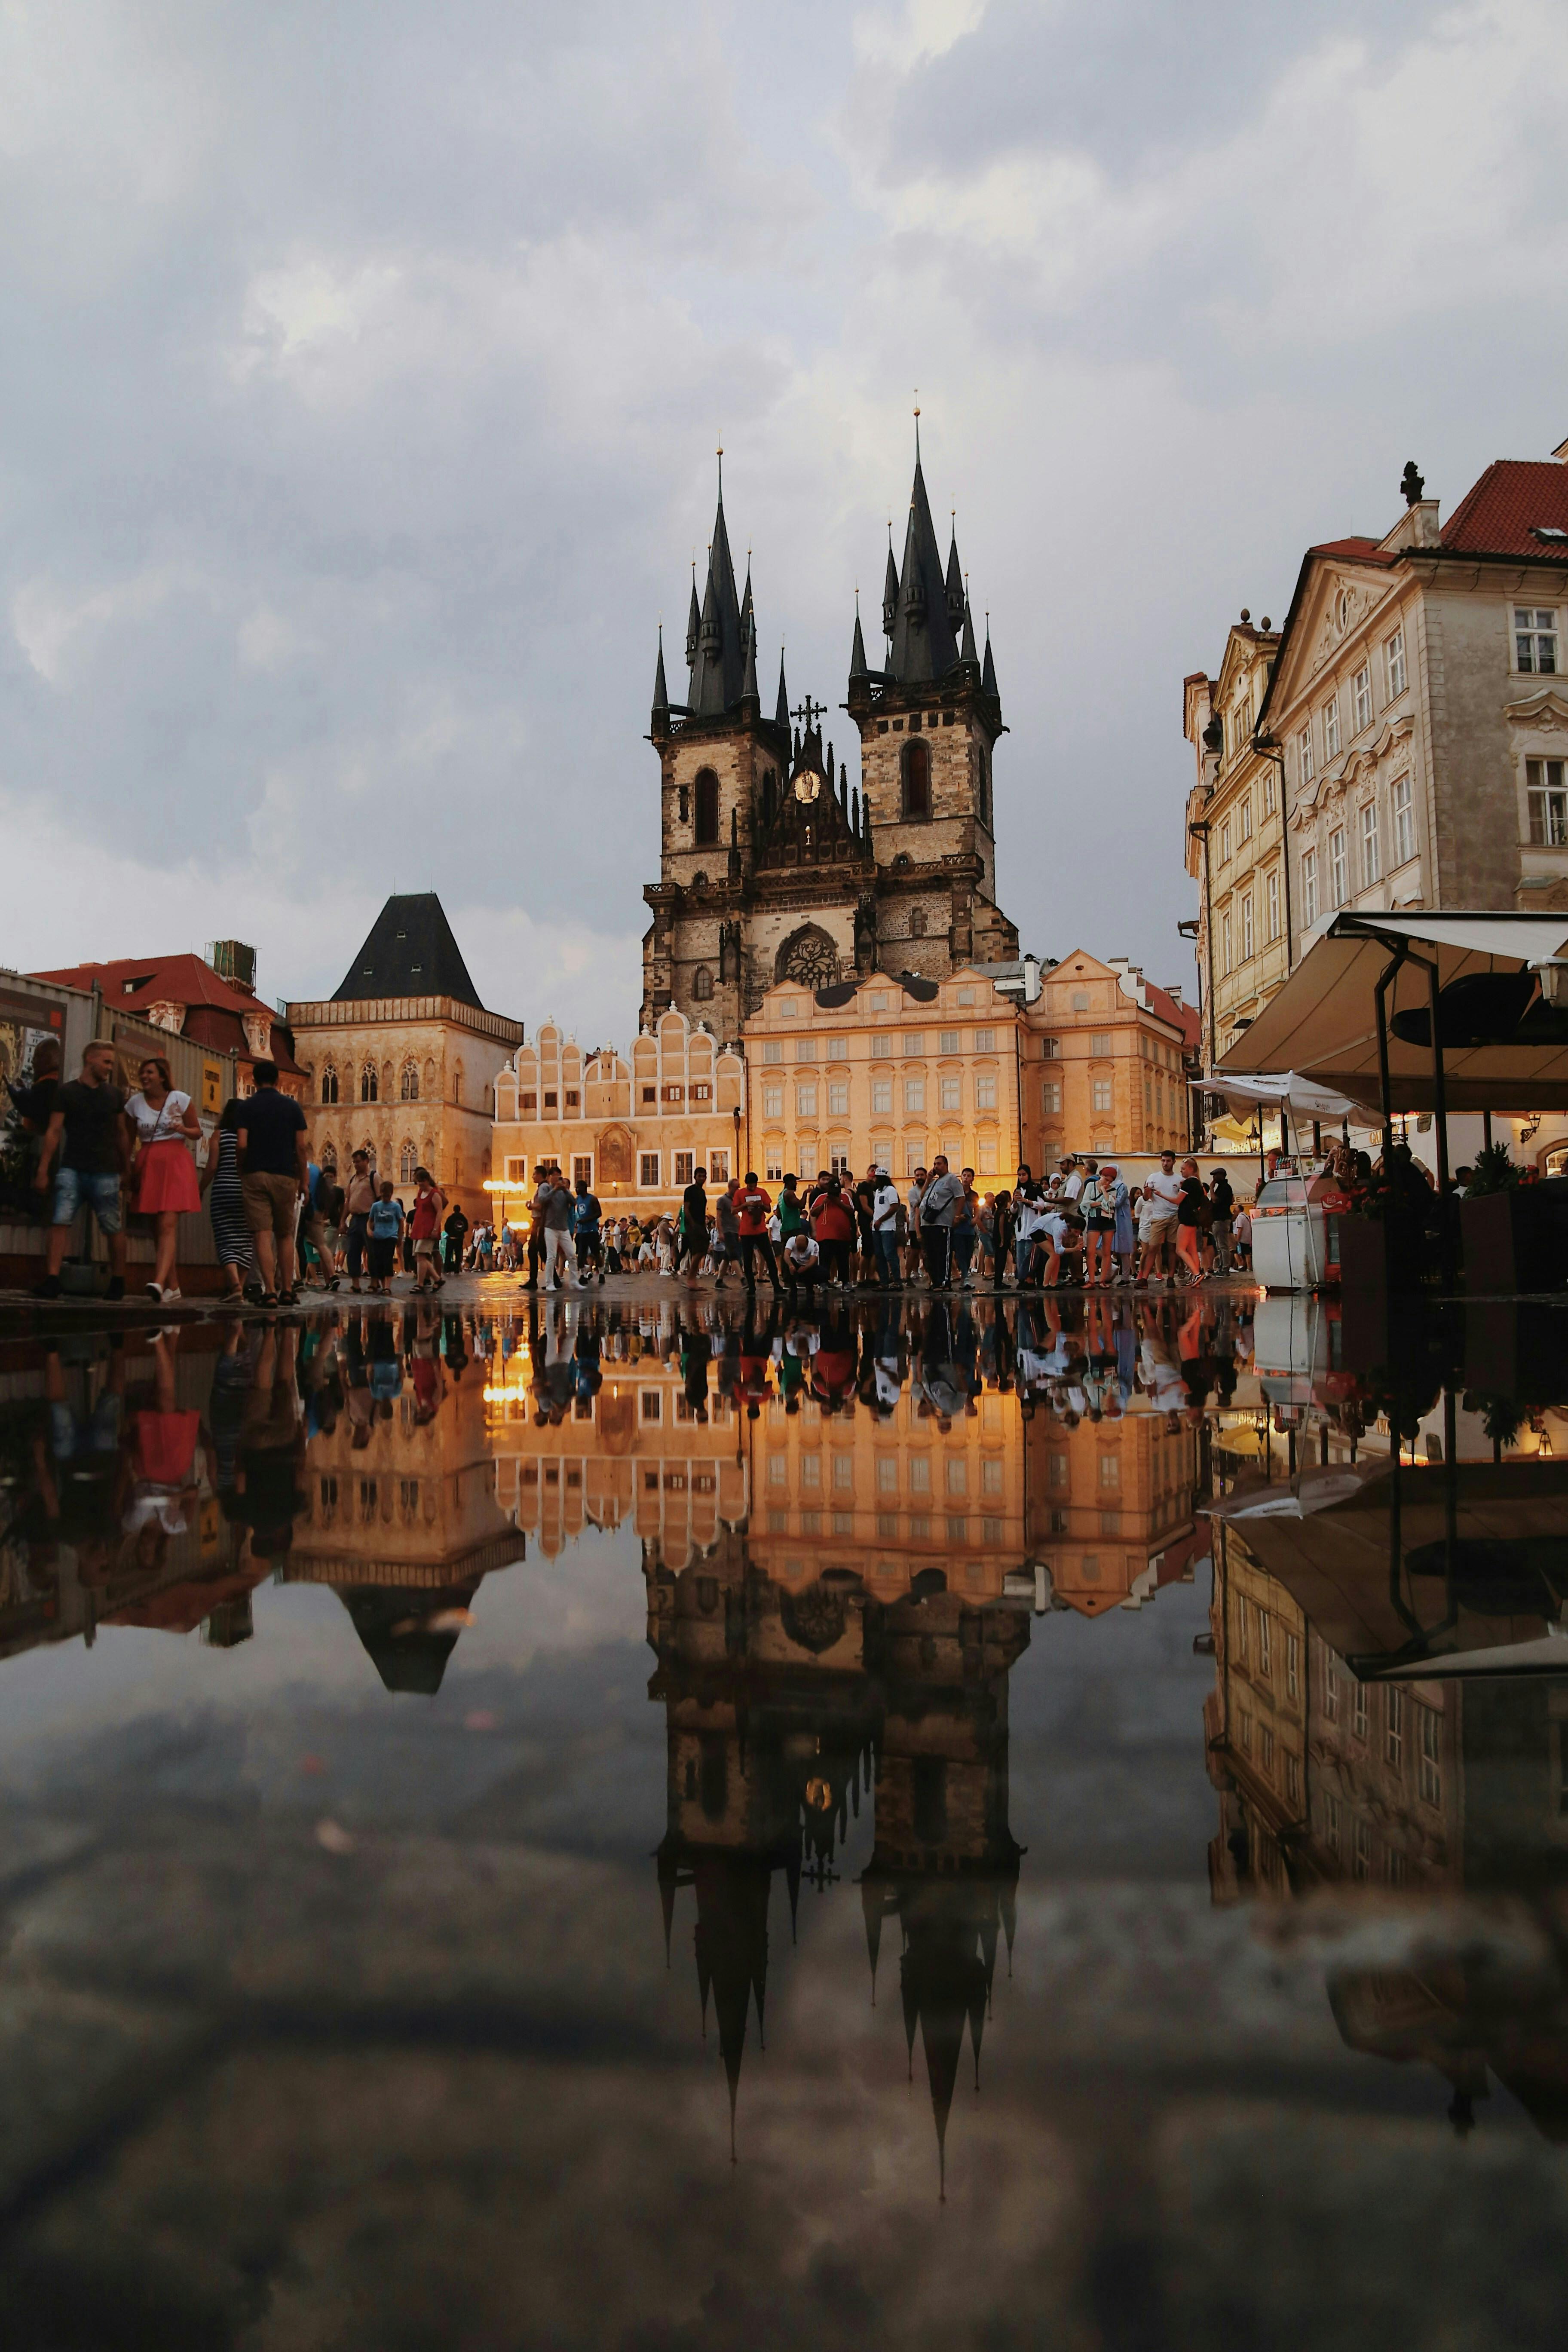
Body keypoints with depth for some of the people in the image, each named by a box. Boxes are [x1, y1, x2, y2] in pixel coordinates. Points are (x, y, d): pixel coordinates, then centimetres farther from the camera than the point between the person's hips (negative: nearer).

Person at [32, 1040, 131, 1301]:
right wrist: (43, 1171, -5)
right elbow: (54, 1132, 1)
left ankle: (118, 1283, 16)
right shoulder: (67, 1092, 4)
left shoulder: (114, 1094, 10)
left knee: (114, 1228, 4)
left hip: (105, 1172, 1)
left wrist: (126, 1169, 13)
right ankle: (52, 1281, -15)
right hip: (71, 1169, -1)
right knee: (60, 1221, -13)